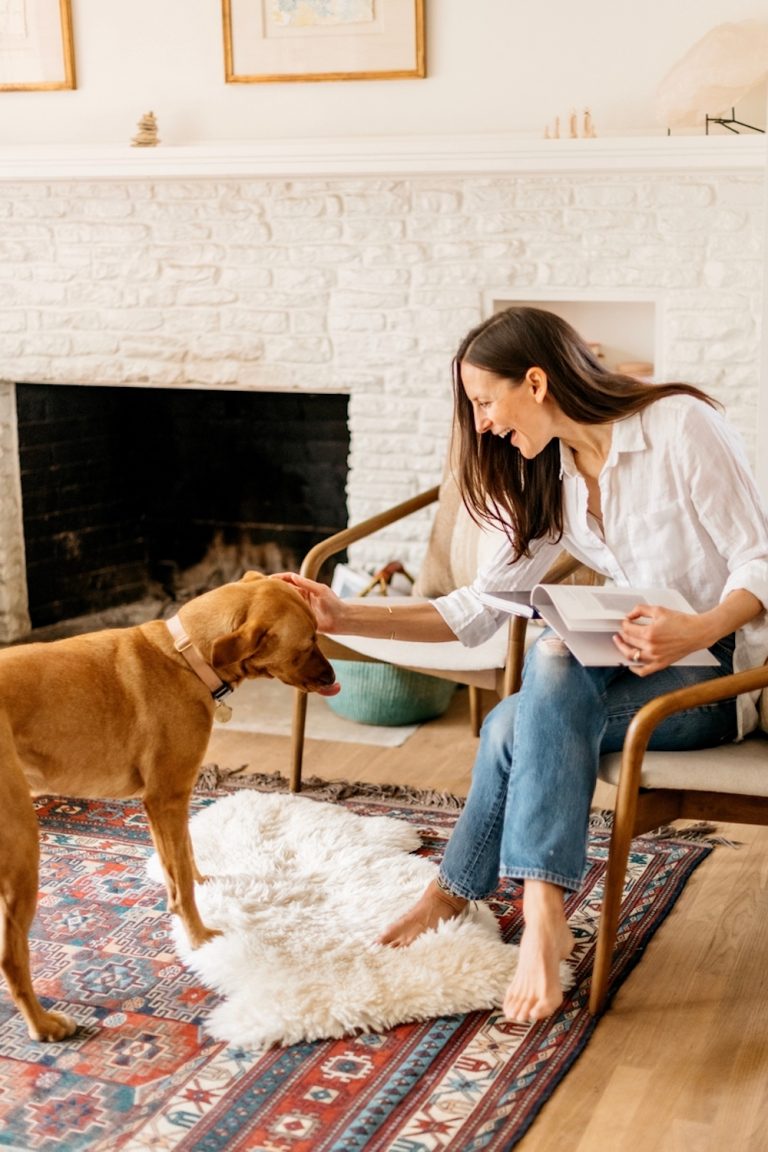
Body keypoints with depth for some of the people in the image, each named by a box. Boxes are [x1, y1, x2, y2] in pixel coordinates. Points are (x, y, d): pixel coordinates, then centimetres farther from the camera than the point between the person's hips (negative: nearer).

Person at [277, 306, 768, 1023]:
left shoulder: (680, 427, -13)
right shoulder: (549, 483, 7)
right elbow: (477, 609, 7)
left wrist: (695, 630, -34)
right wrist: (347, 619, -1)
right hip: (647, 665, 6)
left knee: (556, 663, -30)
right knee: (511, 727, -23)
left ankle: (452, 895, -23)